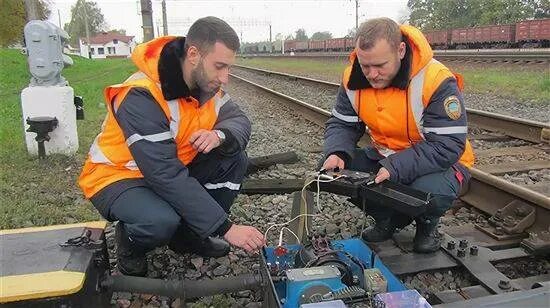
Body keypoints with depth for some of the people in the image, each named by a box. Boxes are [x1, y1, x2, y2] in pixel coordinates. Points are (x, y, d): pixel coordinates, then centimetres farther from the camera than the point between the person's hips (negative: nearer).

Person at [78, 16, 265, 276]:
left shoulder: (204, 83, -8)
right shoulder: (141, 96, -32)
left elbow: (240, 121, -6)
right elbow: (166, 176, -35)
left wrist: (220, 135, -33)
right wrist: (225, 228, -34)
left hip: (171, 167, 7)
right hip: (116, 176, -7)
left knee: (234, 158, -10)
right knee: (161, 221, -36)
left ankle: (189, 235, 4)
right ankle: (129, 243, 1)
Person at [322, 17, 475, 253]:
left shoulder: (437, 81, -27)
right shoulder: (354, 77, -10)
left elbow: (447, 146, -29)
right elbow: (342, 124, -2)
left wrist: (395, 167, -40)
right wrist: (336, 153, -24)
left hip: (437, 161, -5)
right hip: (385, 156, 5)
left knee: (430, 191, -37)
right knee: (335, 171, -15)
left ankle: (427, 223, 4)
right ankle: (389, 219, 9)